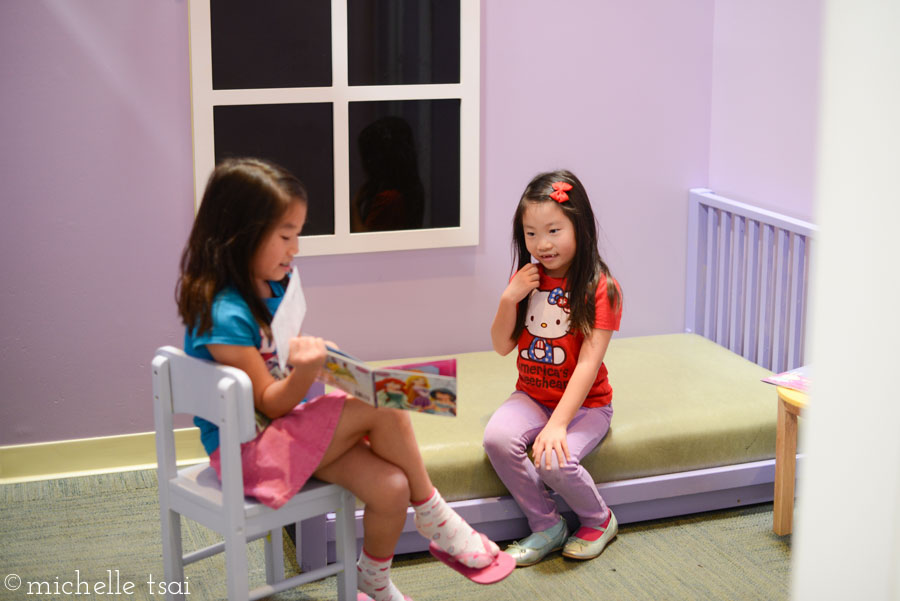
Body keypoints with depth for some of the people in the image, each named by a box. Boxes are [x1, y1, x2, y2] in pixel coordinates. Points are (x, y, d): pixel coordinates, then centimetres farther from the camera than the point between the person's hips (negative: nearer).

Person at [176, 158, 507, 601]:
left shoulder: (272, 287, 4)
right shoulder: (224, 317, -23)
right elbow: (269, 403, -17)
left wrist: (318, 355, -3)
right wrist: (305, 370, -35)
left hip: (283, 428, 8)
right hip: (247, 447, -8)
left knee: (390, 486, -12)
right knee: (382, 408, -21)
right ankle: (433, 518, -1)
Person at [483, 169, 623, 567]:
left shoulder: (599, 288, -14)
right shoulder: (527, 279, 4)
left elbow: (588, 364, -21)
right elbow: (502, 347, 5)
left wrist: (557, 424, -30)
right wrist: (509, 299, -12)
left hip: (585, 404, -5)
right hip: (531, 396, 5)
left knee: (553, 461, -30)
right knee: (497, 438, -26)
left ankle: (599, 520, 3)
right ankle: (547, 526, -5)